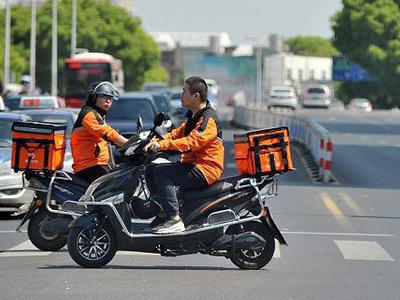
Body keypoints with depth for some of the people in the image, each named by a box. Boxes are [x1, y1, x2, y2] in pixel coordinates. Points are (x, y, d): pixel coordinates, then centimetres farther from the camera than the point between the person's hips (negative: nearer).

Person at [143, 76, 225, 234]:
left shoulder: (208, 118, -15)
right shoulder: (193, 117, 20)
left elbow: (192, 142, -28)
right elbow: (177, 133, 17)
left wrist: (163, 144, -34)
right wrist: (156, 141, -2)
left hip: (205, 170, -10)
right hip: (191, 165, 10)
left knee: (161, 172, -25)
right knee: (150, 170, 6)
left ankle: (174, 219, -29)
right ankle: (163, 214, 3)